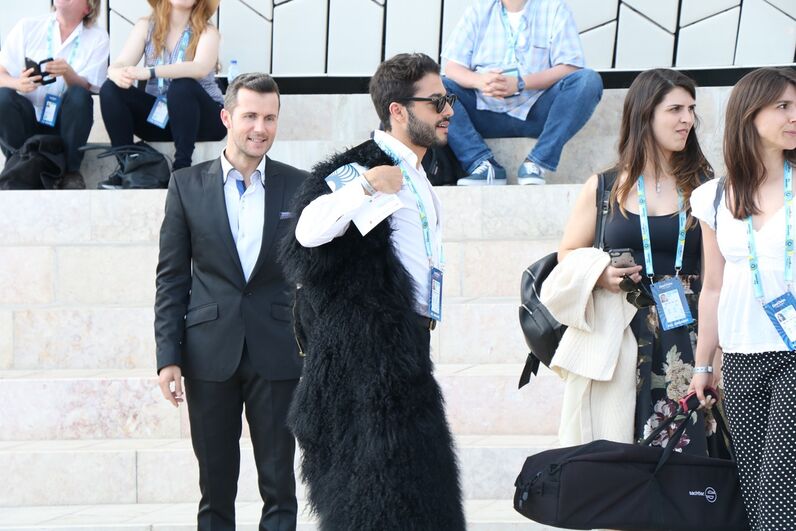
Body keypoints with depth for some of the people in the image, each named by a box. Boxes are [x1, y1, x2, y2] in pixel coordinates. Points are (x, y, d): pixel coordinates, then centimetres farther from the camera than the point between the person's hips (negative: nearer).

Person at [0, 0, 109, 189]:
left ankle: (71, 170, -16)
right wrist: (18, 84, -29)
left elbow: (85, 90, -11)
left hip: (65, 123, 0)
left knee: (79, 96, -30)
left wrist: (68, 72, -33)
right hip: (27, 118, 0)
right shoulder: (27, 27, -1)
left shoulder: (98, 37, -2)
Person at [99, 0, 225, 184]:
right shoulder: (146, 26, 3)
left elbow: (201, 68, -27)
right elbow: (119, 65, -9)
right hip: (157, 116, 3)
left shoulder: (206, 31, -6)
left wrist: (149, 72, -39)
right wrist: (118, 74, -35)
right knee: (111, 90, -17)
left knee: (182, 86, -32)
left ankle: (182, 167, -32)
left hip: (203, 118, -3)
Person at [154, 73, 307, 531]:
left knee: (279, 485, 5)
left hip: (277, 354, 0)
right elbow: (172, 277, 3)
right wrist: (168, 356, -3)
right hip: (210, 354, 0)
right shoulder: (187, 185, 3)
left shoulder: (298, 186, 3)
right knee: (215, 486, 8)